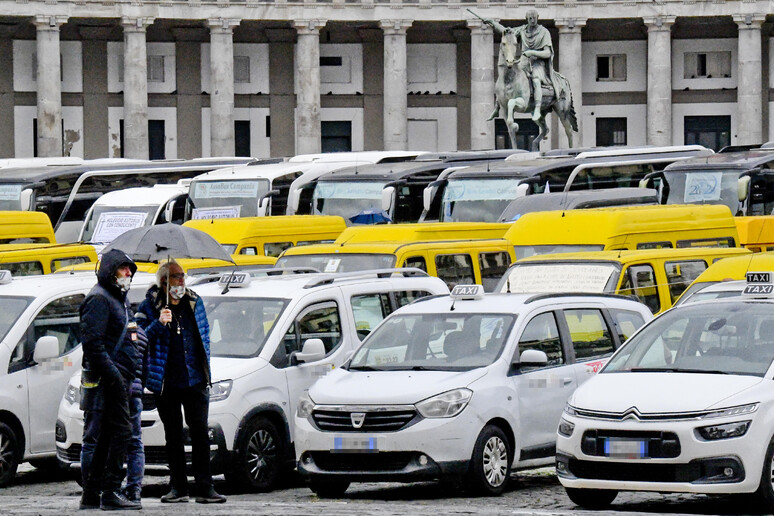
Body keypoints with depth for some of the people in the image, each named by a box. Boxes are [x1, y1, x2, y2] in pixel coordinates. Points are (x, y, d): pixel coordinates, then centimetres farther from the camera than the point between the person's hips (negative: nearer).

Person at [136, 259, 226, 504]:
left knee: (200, 433, -2)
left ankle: (205, 488, -1)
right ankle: (178, 488, 12)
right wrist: (159, 324, -22)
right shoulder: (151, 305, -1)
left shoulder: (194, 302, 9)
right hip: (166, 382, -2)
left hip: (195, 380, 2)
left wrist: (205, 368, 12)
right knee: (173, 436, 6)